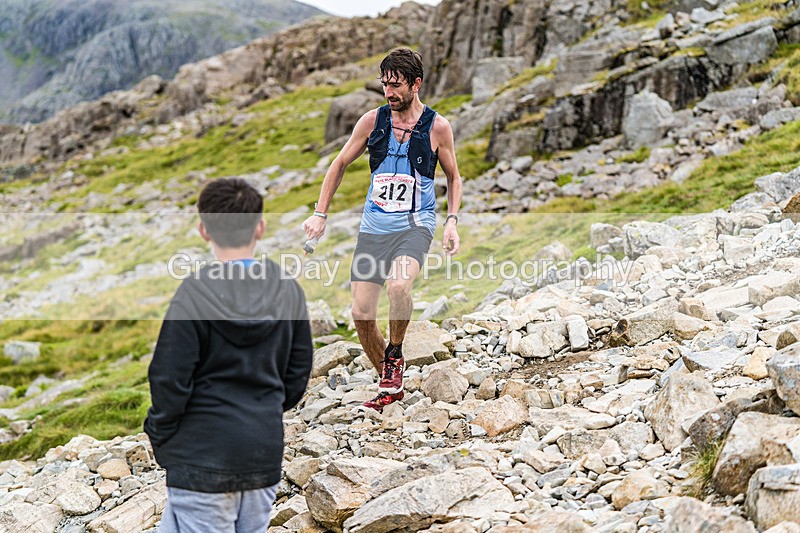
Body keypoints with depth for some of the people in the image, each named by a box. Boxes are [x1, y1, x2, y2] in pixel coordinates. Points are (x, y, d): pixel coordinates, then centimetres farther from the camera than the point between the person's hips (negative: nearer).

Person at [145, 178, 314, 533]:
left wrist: (159, 436, 4)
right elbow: (298, 375, 7)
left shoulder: (194, 295, -14)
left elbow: (170, 380, -12)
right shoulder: (288, 291, 1)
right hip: (265, 453, 5)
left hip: (202, 455, -5)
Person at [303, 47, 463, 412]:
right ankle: (390, 386, 18)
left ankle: (395, 353, -3)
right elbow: (340, 164, 13)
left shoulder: (437, 126, -2)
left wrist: (452, 222, -1)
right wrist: (320, 214, 8)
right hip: (374, 227, 3)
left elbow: (453, 177, 11)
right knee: (361, 314, -3)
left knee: (398, 285, -32)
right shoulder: (373, 121, 2)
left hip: (416, 224, -3)